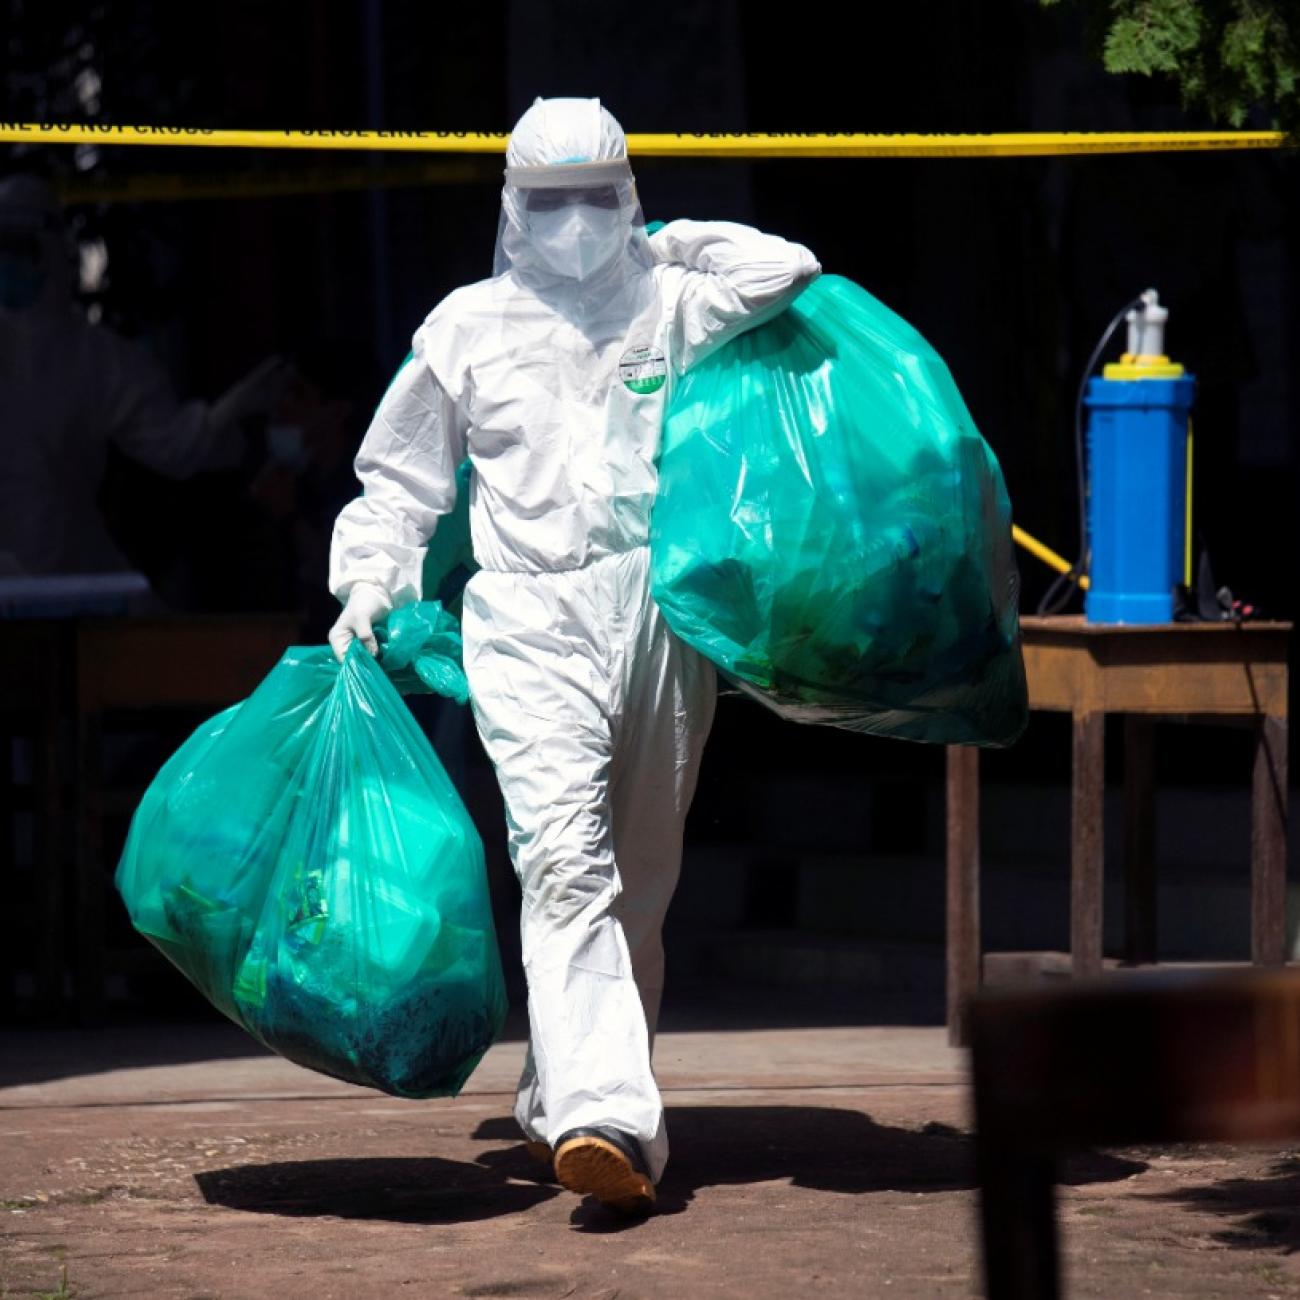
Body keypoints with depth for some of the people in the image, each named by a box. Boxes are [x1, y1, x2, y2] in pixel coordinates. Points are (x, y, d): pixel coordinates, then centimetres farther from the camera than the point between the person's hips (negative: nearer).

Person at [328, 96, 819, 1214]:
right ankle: (603, 1117, -30)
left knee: (638, 880, 7)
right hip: (530, 619, -2)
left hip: (659, 611, 2)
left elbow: (785, 273, -5)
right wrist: (369, 588, 8)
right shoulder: (467, 327, 13)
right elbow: (401, 478, 20)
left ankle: (566, 1095, 21)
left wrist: (673, 243, 10)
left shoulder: (670, 305, 12)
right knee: (563, 860, -19)